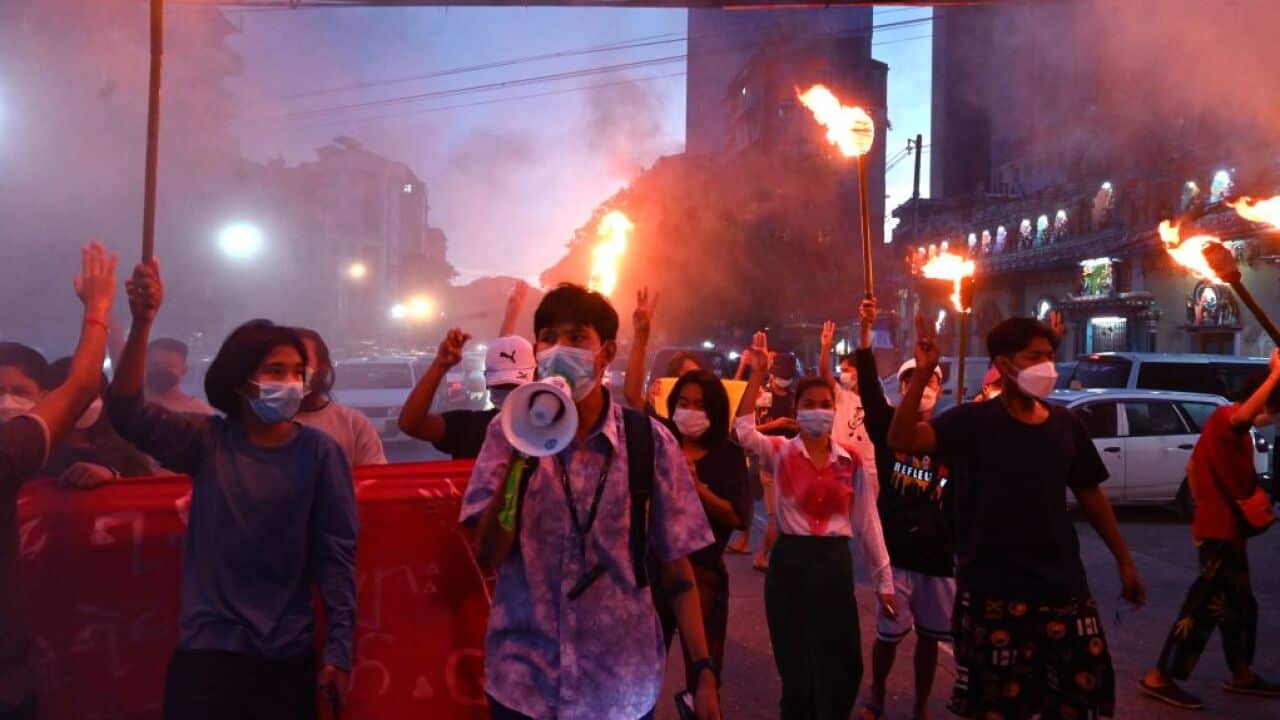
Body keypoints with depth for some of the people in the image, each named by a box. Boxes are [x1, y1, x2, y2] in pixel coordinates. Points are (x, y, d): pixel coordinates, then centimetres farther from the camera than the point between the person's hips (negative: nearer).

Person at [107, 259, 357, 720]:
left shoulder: (320, 452, -7)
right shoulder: (206, 442, -1)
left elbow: (336, 554, -5)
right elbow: (126, 412, -14)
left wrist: (338, 650, -7)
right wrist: (142, 322, -26)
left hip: (288, 653, 0)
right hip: (207, 647, 1)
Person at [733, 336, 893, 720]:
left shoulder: (851, 460, 2)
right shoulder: (780, 453, -3)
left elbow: (867, 522, 5)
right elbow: (744, 430, -19)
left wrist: (883, 579, 6)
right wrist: (757, 374, -21)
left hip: (835, 562, 2)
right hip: (790, 562, -2)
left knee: (843, 666, 10)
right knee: (797, 667, 7)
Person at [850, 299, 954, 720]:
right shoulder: (888, 426, -1)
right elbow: (868, 383, -17)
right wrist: (866, 330, -29)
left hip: (938, 555, 2)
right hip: (894, 551, -2)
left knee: (929, 637, 11)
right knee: (888, 634, 3)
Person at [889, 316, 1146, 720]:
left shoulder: (1066, 425, 4)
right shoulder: (974, 422, -10)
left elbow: (1090, 495, 14)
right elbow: (902, 440, -25)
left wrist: (1124, 561, 16)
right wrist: (922, 373, -35)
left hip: (1063, 587, 4)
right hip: (993, 592, -4)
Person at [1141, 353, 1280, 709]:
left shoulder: (1224, 422, 15)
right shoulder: (1226, 416, -15)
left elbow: (1193, 467, 23)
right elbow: (1245, 415, -41)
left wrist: (1205, 507, 22)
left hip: (1222, 527, 10)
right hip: (1221, 530, -10)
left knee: (1239, 606, 20)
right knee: (1204, 607, -6)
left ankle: (1241, 676, 33)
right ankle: (1158, 678, -2)